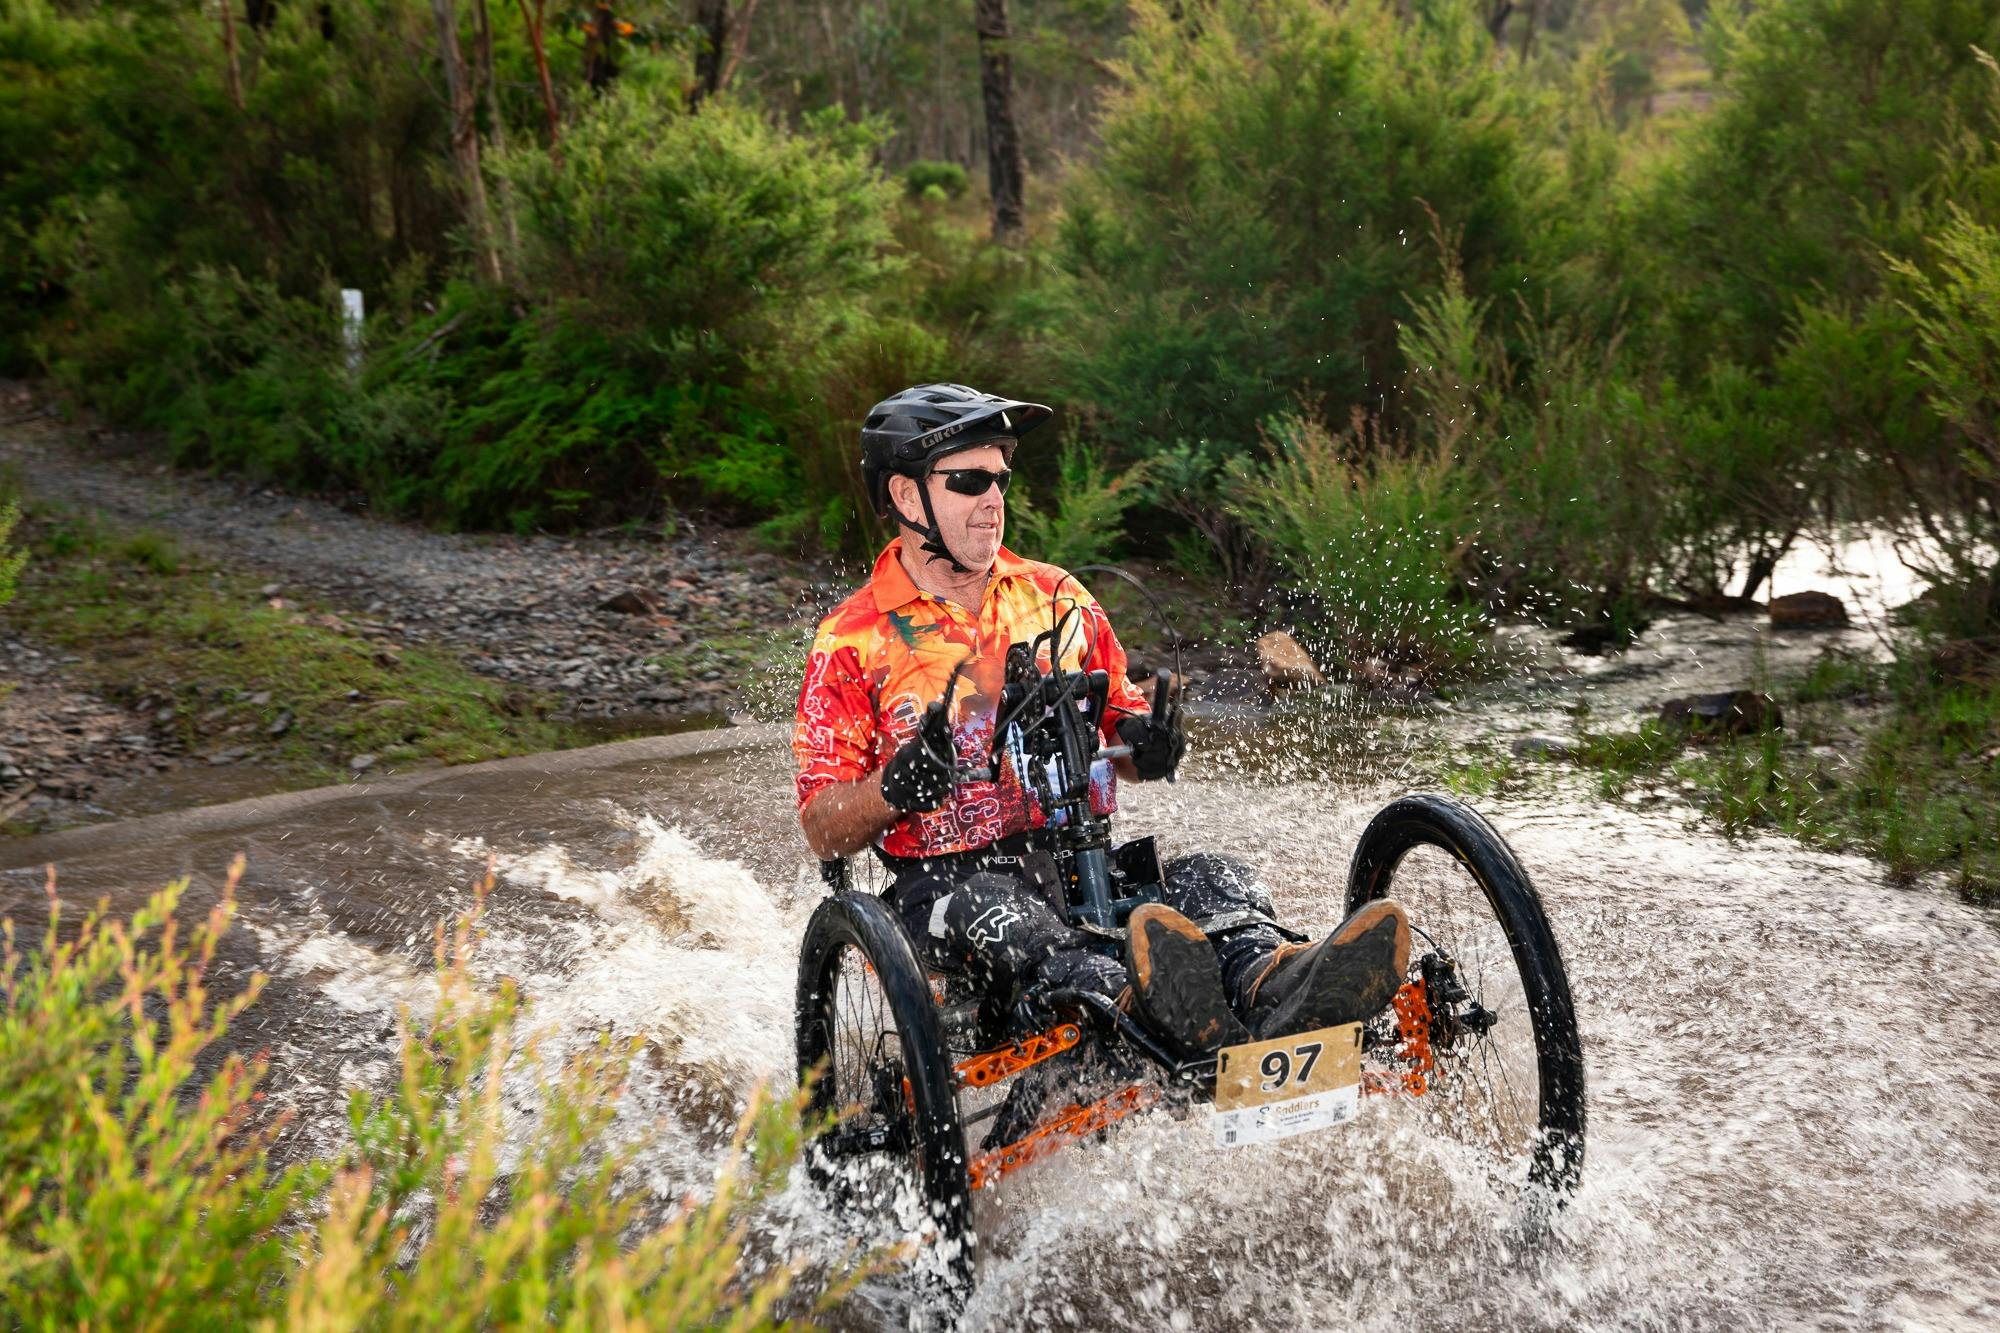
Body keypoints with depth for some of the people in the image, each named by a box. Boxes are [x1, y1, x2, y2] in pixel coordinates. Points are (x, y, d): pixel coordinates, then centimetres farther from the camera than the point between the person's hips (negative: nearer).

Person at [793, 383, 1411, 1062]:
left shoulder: (1059, 598, 17)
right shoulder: (852, 640, 4)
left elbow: (1119, 727, 21)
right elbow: (823, 831, 0)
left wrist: (1148, 743, -3)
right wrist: (895, 786, -21)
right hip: (944, 878, -4)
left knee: (1210, 877, -23)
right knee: (992, 913, -37)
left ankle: (1274, 984, -55)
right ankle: (1136, 998, -66)